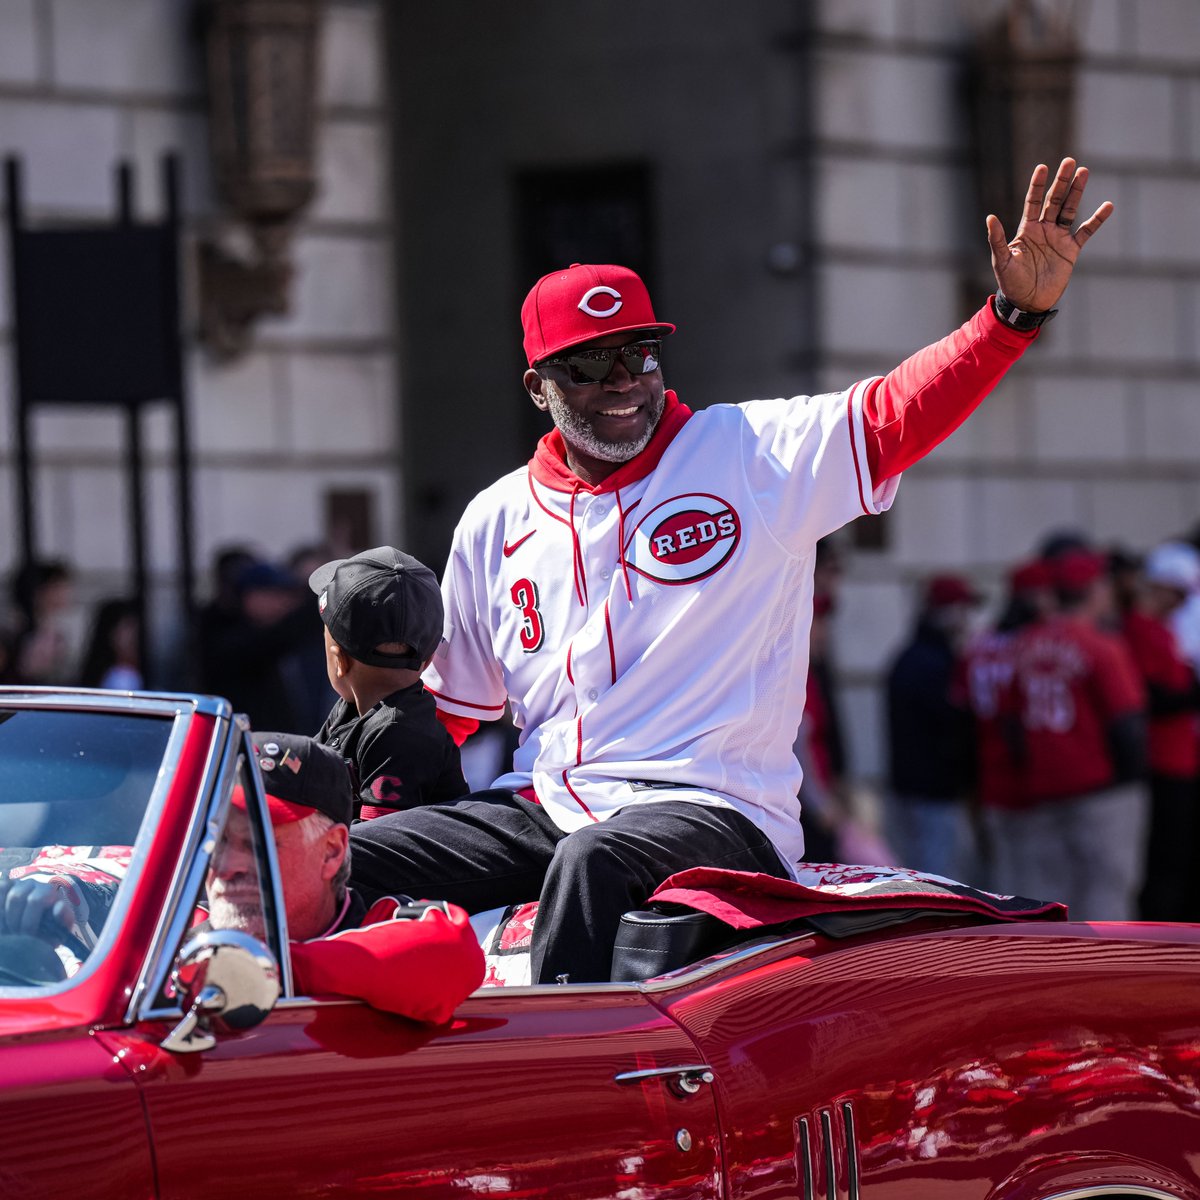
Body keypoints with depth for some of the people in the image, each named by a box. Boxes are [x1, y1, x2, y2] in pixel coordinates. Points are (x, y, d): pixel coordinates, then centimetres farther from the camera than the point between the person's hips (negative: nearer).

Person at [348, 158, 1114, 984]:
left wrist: (1017, 312, -22)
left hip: (716, 813, -5)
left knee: (592, 860, -38)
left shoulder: (758, 455, 4)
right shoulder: (495, 523, 15)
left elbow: (899, 413, -8)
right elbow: (450, 706, 22)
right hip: (543, 809, 5)